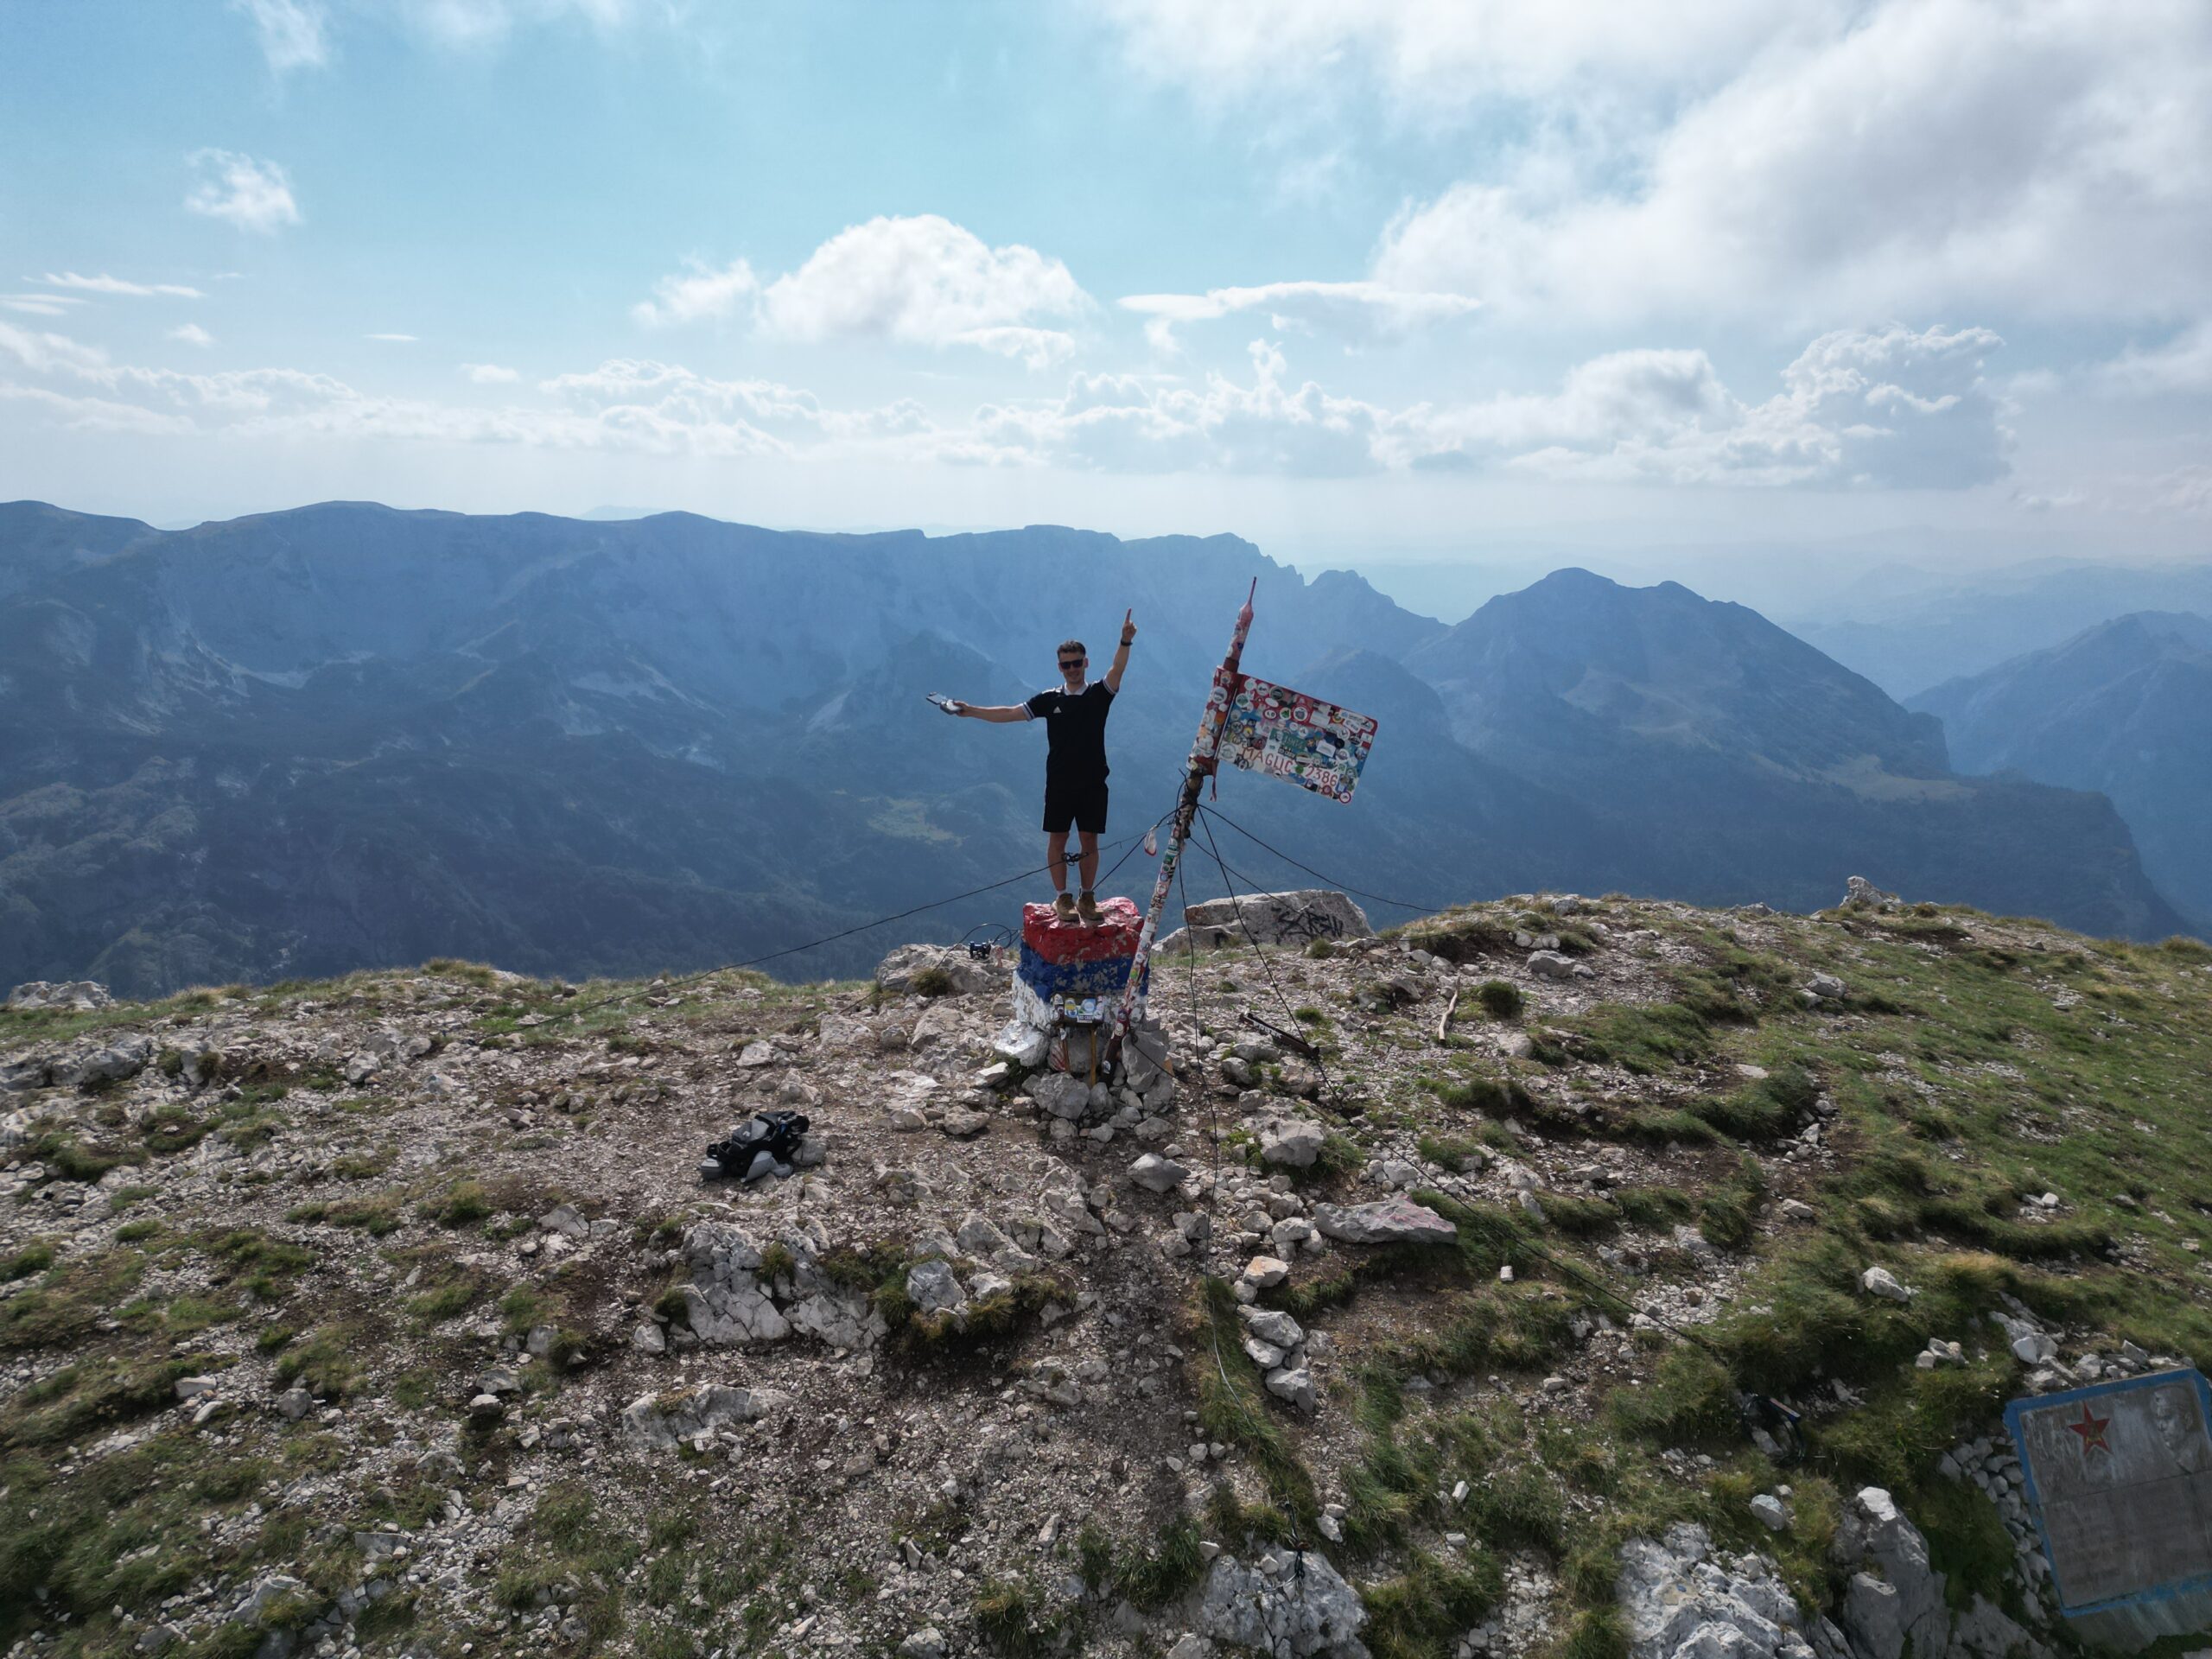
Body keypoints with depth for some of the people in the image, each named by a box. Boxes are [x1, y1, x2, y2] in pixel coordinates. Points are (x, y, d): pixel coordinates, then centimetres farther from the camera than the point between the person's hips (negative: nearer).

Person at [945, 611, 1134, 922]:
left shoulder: (1099, 693, 0)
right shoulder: (1050, 699, 4)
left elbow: (1117, 671, -19)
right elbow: (1010, 713, 4)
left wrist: (1126, 642, -37)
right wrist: (971, 711, -4)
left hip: (1093, 783, -1)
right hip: (1059, 783, 1)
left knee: (1089, 841, 5)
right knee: (1057, 840, 5)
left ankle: (1087, 897, 19)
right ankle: (1062, 898, 17)